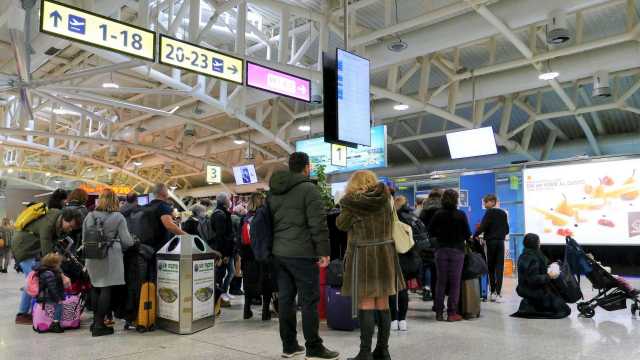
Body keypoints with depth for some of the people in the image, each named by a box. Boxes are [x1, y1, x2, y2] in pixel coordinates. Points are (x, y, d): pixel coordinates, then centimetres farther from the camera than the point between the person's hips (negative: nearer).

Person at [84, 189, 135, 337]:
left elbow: (84, 238, 11)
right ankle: (99, 325, 1)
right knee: (106, 290, 0)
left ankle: (96, 321, 25)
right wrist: (132, 243, 13)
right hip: (110, 258, -5)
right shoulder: (118, 217, -7)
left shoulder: (89, 216, 5)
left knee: (96, 289, 16)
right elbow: (126, 241, -8)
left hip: (93, 258, 5)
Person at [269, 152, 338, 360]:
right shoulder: (308, 188, -9)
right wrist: (323, 251, -10)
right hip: (302, 253, -7)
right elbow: (318, 223, -14)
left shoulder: (274, 192, 15)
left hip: (279, 253, 8)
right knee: (310, 300, -1)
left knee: (286, 298, 11)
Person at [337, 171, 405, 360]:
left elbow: (341, 225, 5)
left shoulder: (352, 201, -5)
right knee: (383, 304, 10)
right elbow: (389, 223, 14)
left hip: (362, 255, -4)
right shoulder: (385, 198, 6)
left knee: (365, 304, -1)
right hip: (385, 254, 4)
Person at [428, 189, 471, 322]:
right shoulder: (461, 215, -7)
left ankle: (439, 313, 11)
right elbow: (467, 234, -3)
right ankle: (452, 313, 5)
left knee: (441, 281, 8)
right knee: (455, 282, 4)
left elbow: (431, 231, 2)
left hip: (441, 250, 2)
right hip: (457, 250, -2)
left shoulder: (438, 214, -3)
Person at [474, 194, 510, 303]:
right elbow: (507, 230, 13)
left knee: (491, 267, 6)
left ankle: (493, 292, 8)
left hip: (491, 241, -4)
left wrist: (474, 235, -8)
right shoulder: (503, 213, 10)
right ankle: (498, 293, -4)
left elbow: (482, 226, -16)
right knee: (499, 267, 1)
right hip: (501, 241, 4)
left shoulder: (489, 212, -6)